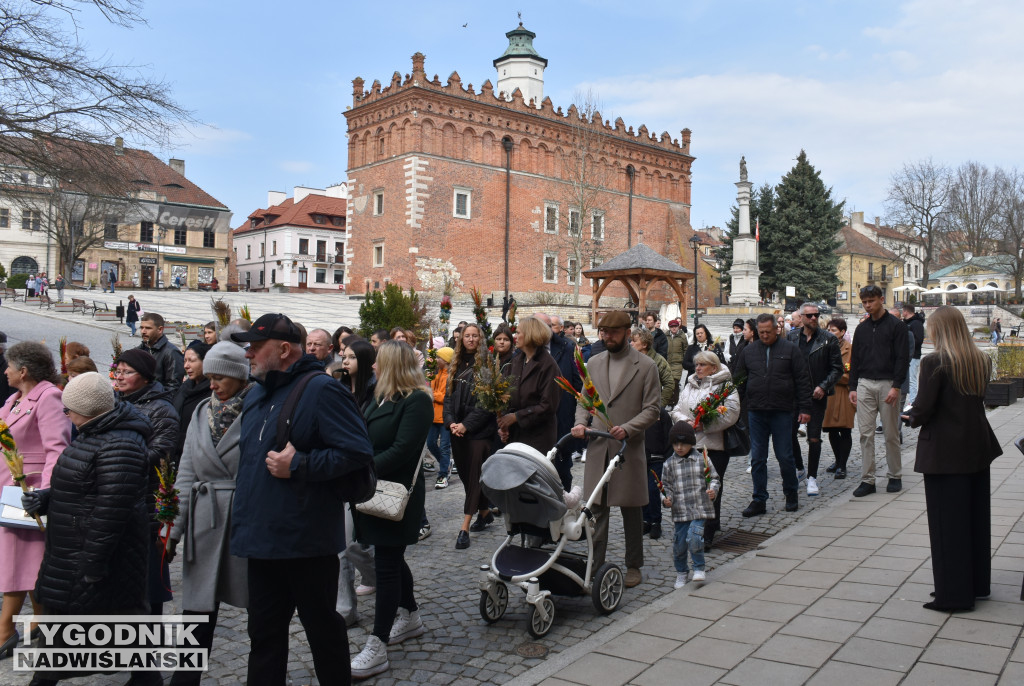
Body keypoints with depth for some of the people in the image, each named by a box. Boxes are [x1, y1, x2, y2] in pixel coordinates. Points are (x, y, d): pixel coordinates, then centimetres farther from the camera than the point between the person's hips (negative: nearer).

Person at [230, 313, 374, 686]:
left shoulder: (321, 390, -15)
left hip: (307, 541, -8)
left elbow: (358, 451, -22)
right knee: (264, 631, 17)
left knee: (322, 626, 10)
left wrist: (299, 465, -23)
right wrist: (244, 520, 17)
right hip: (262, 539, 8)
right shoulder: (256, 395, 12)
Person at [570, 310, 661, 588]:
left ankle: (633, 566, 21)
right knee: (596, 508, 5)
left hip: (629, 447, -3)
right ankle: (595, 565, 14)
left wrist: (627, 428, -19)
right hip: (598, 446, 3)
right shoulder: (594, 363, 10)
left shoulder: (646, 366, -2)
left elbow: (652, 408, -5)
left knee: (631, 510, 7)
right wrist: (581, 422, -5)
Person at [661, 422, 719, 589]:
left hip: (700, 509, -2)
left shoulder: (701, 459, 2)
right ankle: (681, 572, 25)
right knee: (679, 543, 4)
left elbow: (713, 477, 10)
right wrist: (666, 498, -8)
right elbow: (666, 485, 9)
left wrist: (713, 490, -8)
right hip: (680, 511, 2)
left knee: (694, 537, -17)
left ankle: (699, 569, 4)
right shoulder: (670, 463, 4)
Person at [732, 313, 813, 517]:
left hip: (782, 412, -2)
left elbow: (803, 380, 1)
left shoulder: (790, 349, 2)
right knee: (757, 458, 5)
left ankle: (791, 494, 25)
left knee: (785, 456, 4)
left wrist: (804, 408, -4)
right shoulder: (748, 351, 9)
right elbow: (739, 379, 13)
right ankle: (759, 500, 13)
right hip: (756, 412, 3)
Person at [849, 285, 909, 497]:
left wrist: (896, 386, -15)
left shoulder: (896, 325, -2)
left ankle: (895, 476, 18)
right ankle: (867, 479, 6)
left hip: (887, 384, -4)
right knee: (866, 433, 2)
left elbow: (902, 358, -7)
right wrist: (853, 387, 8)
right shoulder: (861, 328, 12)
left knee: (891, 434, 4)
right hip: (864, 385, 4)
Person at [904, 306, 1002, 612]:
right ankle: (977, 583, 30)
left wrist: (912, 418, 3)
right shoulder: (982, 361, 5)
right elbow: (979, 399, 12)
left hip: (945, 452, -7)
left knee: (948, 522, 2)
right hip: (978, 447, 7)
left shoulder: (934, 363, -17)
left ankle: (953, 594, 10)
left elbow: (923, 409, -19)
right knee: (976, 517, 17)